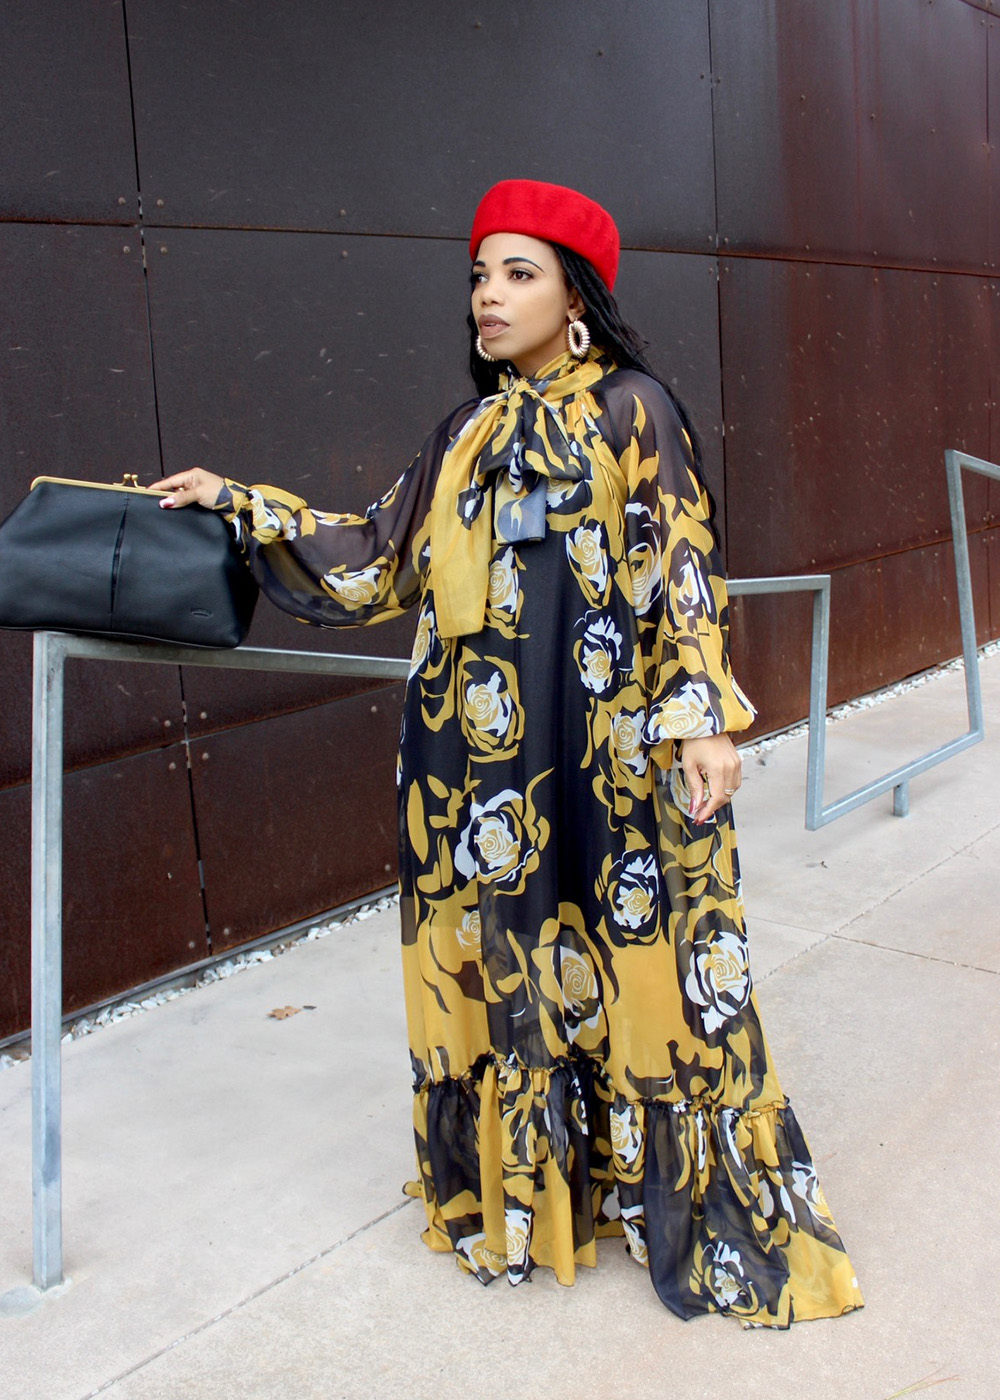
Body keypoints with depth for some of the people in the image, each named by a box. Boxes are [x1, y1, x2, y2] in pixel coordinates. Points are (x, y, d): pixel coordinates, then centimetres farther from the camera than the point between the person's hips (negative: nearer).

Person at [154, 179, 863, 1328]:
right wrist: (241, 504, 11)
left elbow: (683, 572, -7)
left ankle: (694, 1204, 20)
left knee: (635, 962, 1)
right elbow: (379, 560, 14)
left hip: (603, 748, -5)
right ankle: (521, 1191, 31)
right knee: (502, 959, 12)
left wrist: (699, 717, -16)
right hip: (480, 751, 6)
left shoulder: (632, 410, -1)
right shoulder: (466, 436, 15)